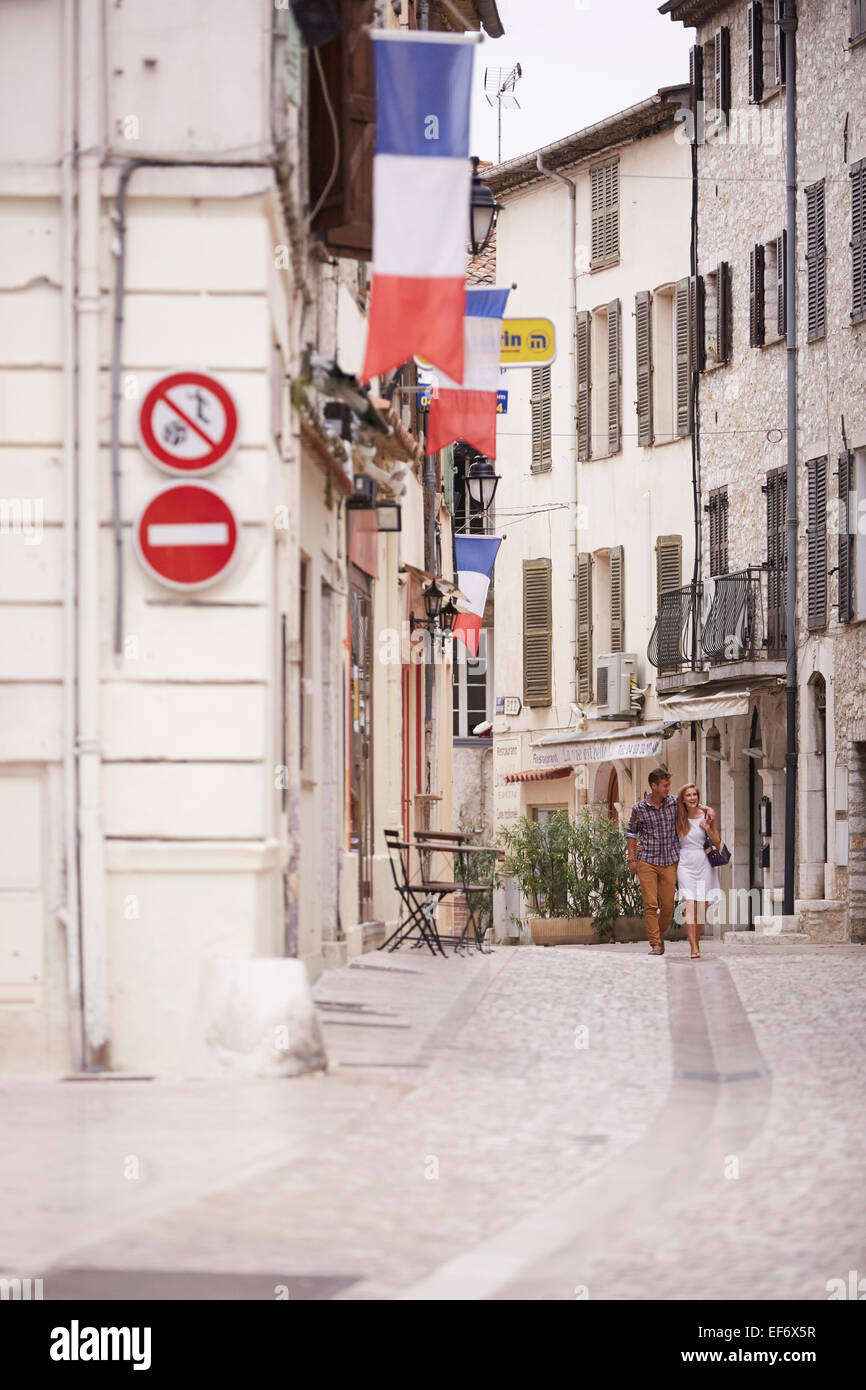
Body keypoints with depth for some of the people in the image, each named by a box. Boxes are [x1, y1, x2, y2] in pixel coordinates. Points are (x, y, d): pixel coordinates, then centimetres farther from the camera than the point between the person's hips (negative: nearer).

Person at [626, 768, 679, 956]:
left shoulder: (675, 803, 1)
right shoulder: (639, 808, -3)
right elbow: (632, 832, 9)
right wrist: (632, 858, 5)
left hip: (669, 862, 2)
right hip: (647, 861, -2)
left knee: (668, 904, 4)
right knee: (650, 904, -8)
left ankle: (660, 937, 26)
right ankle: (655, 945, -7)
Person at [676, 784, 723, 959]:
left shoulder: (707, 815, 2)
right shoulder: (679, 818, 4)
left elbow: (718, 843, 5)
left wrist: (708, 829, -13)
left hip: (704, 864, 1)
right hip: (685, 864, 0)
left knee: (702, 908, 2)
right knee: (690, 906, -13)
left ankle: (696, 940, 25)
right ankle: (694, 949, -18)